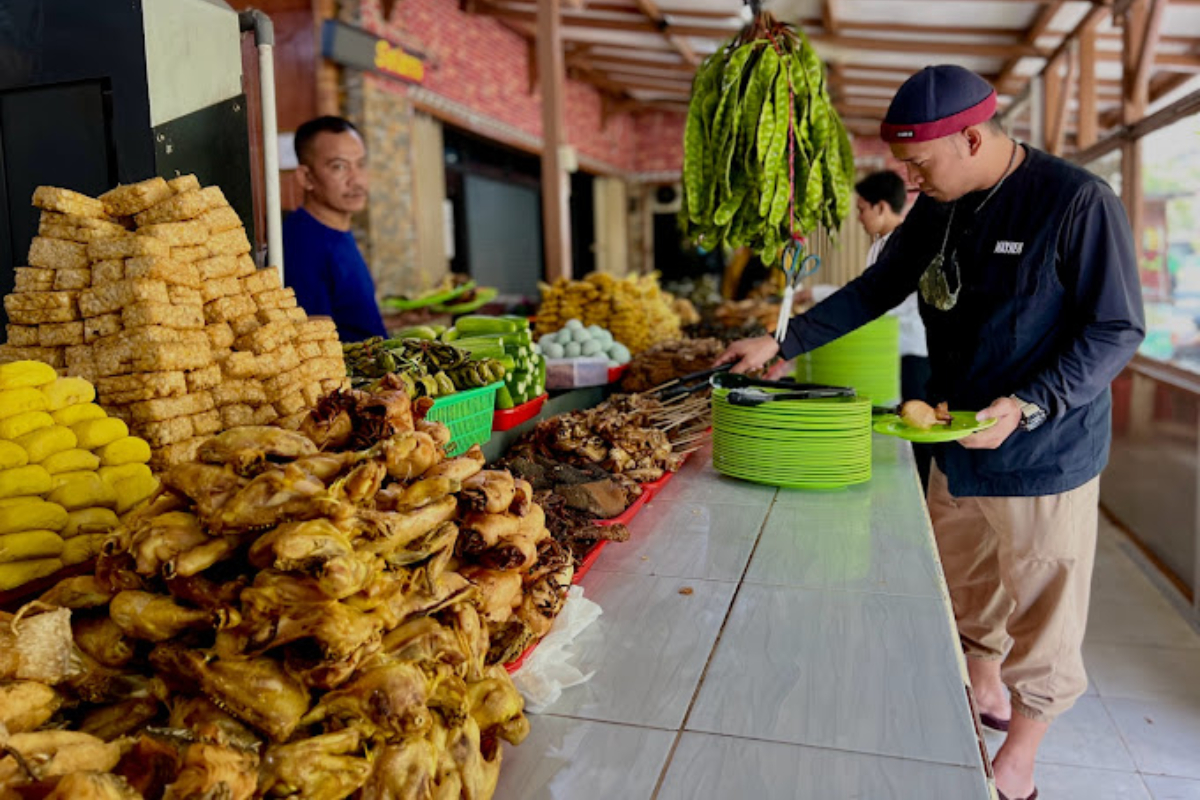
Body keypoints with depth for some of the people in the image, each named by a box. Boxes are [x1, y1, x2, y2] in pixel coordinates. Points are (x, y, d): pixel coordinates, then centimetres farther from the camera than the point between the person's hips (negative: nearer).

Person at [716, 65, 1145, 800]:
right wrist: (782, 343, 4)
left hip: (1046, 457, -6)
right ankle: (987, 696, 46)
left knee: (1040, 618, 9)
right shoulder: (939, 210, 3)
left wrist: (1026, 406, -27)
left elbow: (1118, 329, -15)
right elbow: (876, 291, 10)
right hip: (955, 446, 6)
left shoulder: (1078, 202, -17)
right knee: (964, 591, 20)